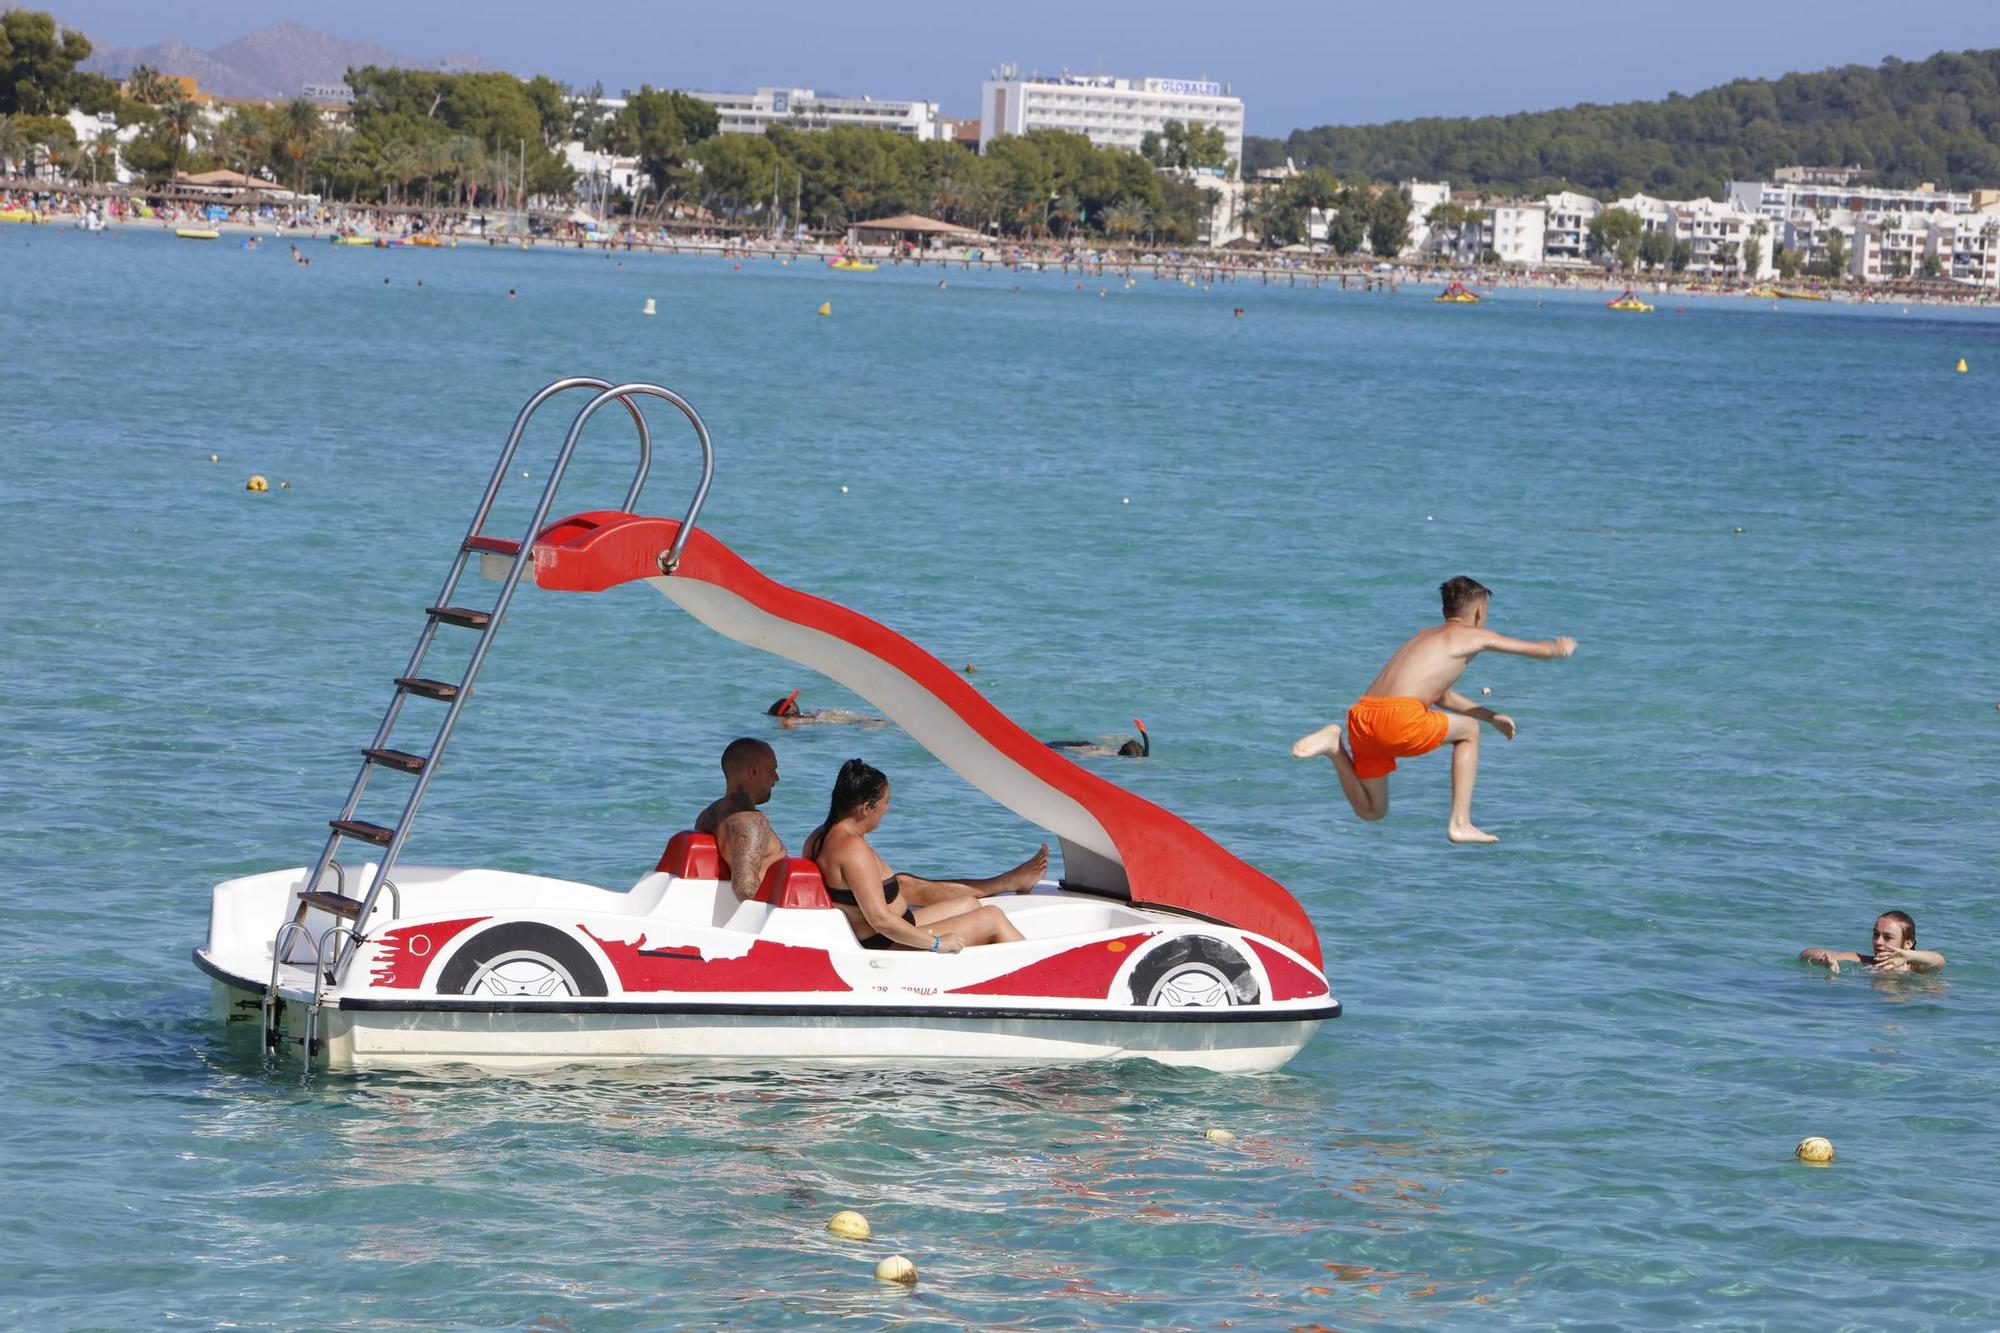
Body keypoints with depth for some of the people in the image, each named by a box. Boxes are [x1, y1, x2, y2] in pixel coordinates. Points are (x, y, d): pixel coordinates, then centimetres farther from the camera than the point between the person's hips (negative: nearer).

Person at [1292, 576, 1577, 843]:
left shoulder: (1425, 636, 31)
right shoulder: (1474, 636, 11)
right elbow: (1540, 650, 21)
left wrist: (1492, 717, 51)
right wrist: (1560, 647, 45)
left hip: (1361, 717, 6)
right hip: (1400, 717, -6)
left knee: (1371, 811, 22)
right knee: (1468, 730, 22)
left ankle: (1336, 746, -1)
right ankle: (1460, 824, 13)